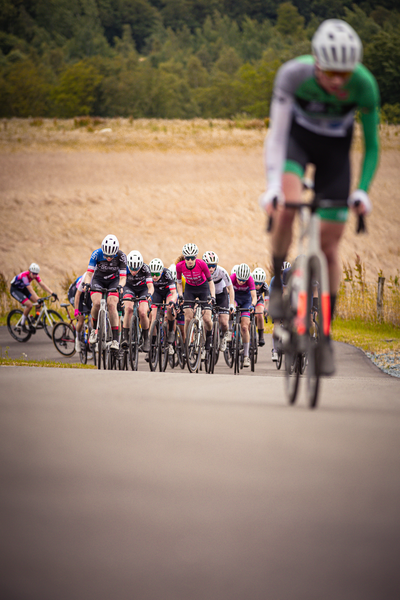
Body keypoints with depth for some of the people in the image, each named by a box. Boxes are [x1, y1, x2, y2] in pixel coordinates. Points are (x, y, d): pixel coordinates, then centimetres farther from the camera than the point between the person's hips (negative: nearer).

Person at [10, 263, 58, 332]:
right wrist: (38, 299, -50)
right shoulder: (24, 275, -35)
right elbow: (30, 290, -41)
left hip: (23, 289, 7)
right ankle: (23, 324, -8)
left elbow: (42, 285, -19)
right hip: (15, 289, -7)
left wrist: (52, 293, -30)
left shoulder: (35, 275, -14)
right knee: (29, 305, -25)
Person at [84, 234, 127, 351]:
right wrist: (86, 284, -41)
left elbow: (123, 277, -21)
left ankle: (115, 339, -22)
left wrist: (120, 286, -42)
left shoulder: (121, 256, -23)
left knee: (112, 304, -25)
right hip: (98, 280, 0)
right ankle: (94, 329, -2)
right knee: (97, 303, -28)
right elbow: (89, 273, -21)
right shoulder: (97, 254, -23)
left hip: (113, 281, 0)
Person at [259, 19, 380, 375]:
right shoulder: (293, 74, -31)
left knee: (330, 246, -1)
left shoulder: (364, 85, -28)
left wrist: (362, 190, -29)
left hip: (335, 149, 1)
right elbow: (276, 134, -27)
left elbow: (371, 144, -17)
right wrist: (273, 186, -37)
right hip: (297, 137, -1)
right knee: (287, 207, -32)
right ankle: (278, 285, -7)